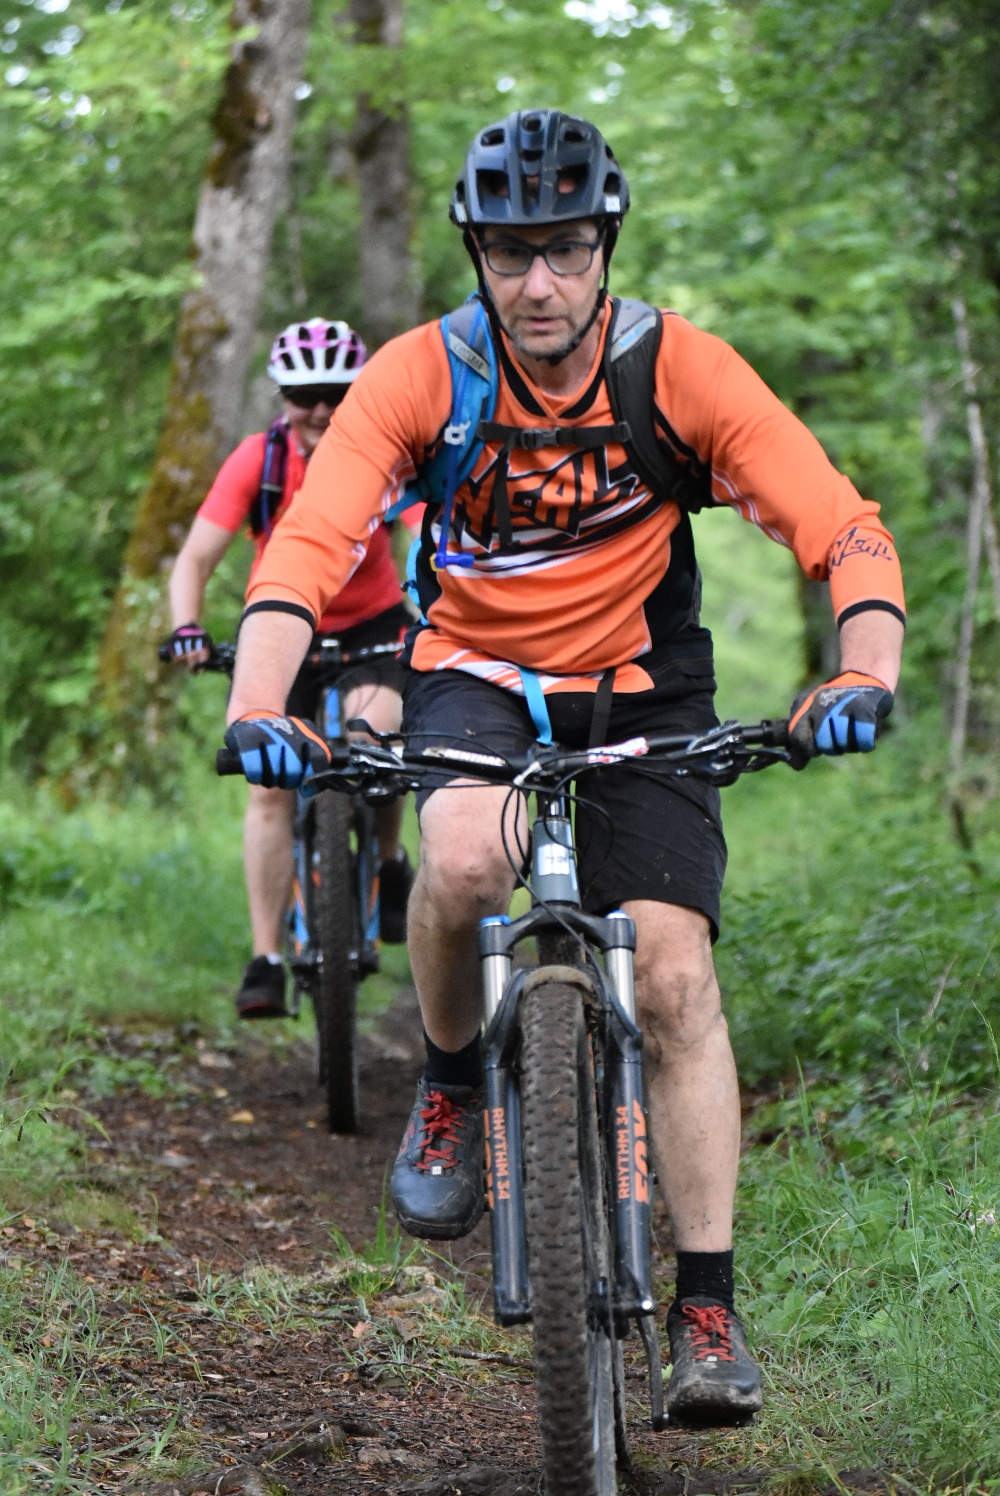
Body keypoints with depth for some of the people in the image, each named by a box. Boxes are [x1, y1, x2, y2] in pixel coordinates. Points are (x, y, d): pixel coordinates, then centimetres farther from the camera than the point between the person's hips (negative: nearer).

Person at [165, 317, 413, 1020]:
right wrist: (187, 629, -37)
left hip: (373, 625, 0)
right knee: (271, 787, -12)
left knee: (374, 731, -29)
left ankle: (390, 864, 1)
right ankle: (267, 961, -8)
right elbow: (196, 558, -20)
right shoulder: (258, 460, -18)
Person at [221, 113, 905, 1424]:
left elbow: (844, 528, -20)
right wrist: (257, 704, -42)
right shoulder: (422, 375, -16)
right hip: (474, 676, 0)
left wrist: (867, 672, -39)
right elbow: (308, 543, -25)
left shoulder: (679, 369, -16)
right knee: (463, 861, -33)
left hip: (640, 691, 1)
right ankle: (451, 1084, -3)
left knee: (675, 976, -14)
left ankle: (707, 1309, -4)